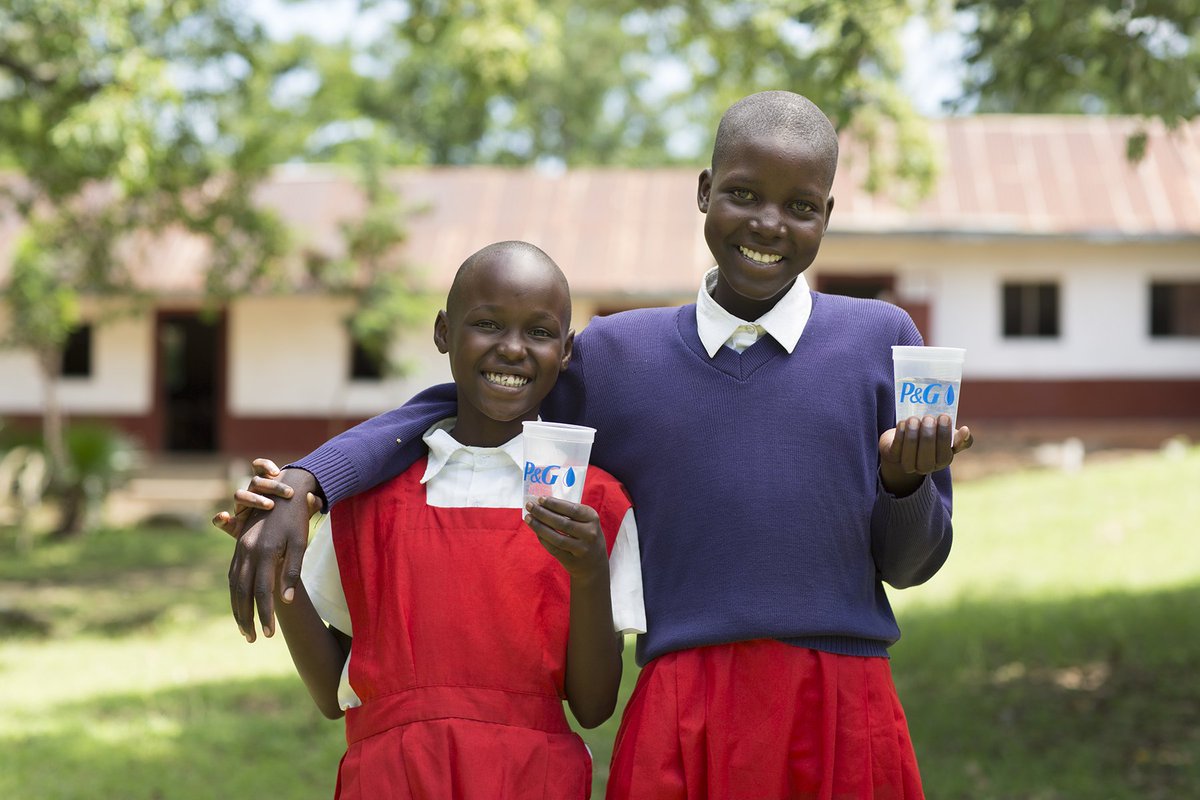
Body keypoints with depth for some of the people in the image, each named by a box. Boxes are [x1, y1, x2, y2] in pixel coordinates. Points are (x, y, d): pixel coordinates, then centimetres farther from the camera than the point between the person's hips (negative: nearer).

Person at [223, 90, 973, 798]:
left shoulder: (879, 341, 4)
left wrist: (907, 478, -12)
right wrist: (299, 489, 0)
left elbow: (910, 562, 9)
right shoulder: (619, 355, 7)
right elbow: (452, 412, 13)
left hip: (843, 726, 0)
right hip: (682, 728, 0)